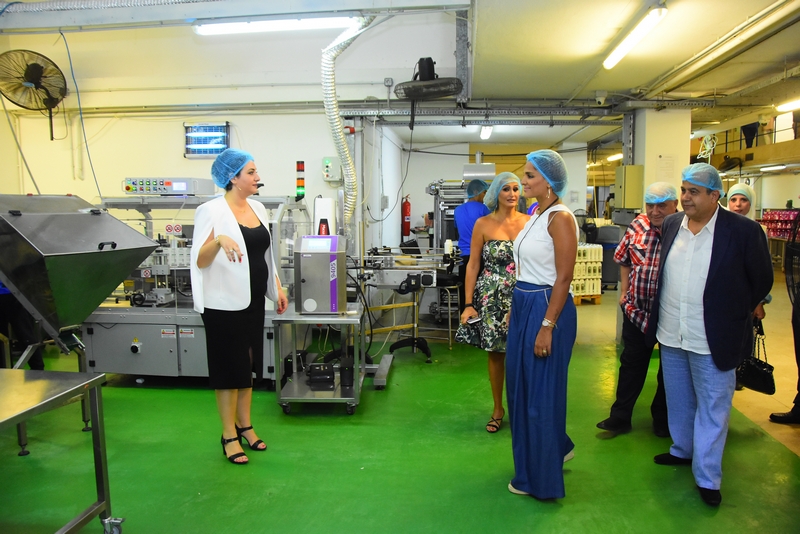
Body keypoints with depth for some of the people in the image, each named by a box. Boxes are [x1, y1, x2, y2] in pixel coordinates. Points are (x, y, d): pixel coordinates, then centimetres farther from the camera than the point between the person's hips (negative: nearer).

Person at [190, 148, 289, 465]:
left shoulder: (258, 209, 10)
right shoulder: (212, 211, -11)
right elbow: (200, 261, -16)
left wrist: (278, 289, 12)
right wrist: (219, 240, -34)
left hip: (254, 300, 7)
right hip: (225, 303, -7)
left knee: (248, 366, 15)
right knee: (229, 368, 3)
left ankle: (245, 425, 30)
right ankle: (229, 435, 17)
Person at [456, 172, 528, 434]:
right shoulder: (483, 224, -2)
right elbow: (473, 264, -1)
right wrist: (469, 304, -6)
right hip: (492, 297, 0)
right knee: (495, 353, 9)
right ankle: (498, 408, 26)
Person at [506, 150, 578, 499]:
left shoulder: (560, 218, -16)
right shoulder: (537, 214, 12)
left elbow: (563, 278, -19)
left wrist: (547, 327, -20)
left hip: (547, 309, -10)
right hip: (524, 306, 10)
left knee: (540, 392, 3)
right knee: (520, 385, 19)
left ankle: (540, 478, 21)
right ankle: (557, 448, 40)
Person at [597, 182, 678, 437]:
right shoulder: (638, 225, 0)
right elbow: (624, 260, 12)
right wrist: (624, 291, 8)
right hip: (636, 309, 4)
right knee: (631, 363, 14)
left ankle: (662, 418, 33)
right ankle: (620, 417, 25)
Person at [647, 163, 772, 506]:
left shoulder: (744, 230, -12)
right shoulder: (670, 225, 3)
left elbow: (762, 281, -3)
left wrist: (733, 317, 3)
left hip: (713, 341, -5)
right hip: (671, 335, 5)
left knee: (712, 407, 7)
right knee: (678, 400, 20)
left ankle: (707, 477, 19)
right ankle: (682, 450, 41)